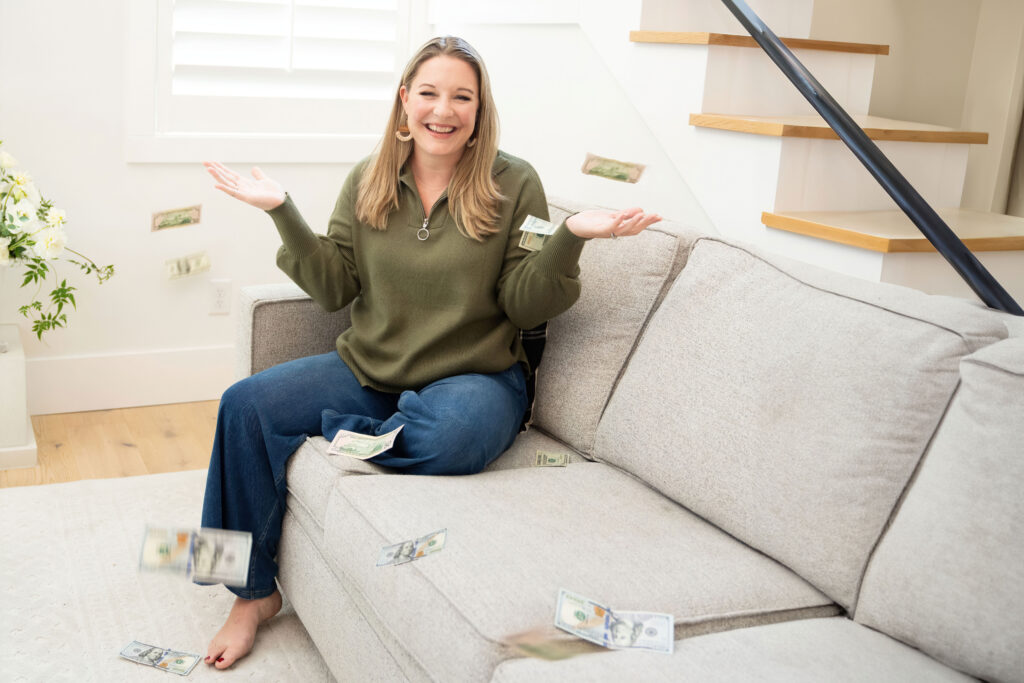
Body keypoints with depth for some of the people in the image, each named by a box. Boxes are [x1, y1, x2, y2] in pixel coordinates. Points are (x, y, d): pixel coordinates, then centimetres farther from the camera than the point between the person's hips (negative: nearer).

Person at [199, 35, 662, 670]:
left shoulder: (515, 184, -4)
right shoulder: (368, 180, 6)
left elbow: (523, 307, -6)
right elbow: (334, 287, 3)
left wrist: (571, 238, -22)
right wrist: (283, 210, -5)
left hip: (475, 376, -4)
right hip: (369, 371, 4)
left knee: (456, 435, -40)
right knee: (244, 404, -13)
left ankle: (333, 432, -9)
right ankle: (256, 592, 1)